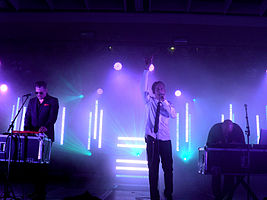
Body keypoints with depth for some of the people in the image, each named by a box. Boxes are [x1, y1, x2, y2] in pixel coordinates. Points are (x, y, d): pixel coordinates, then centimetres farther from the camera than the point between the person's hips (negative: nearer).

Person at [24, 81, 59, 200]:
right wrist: (27, 130, -5)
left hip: (46, 136, -5)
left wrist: (45, 126, -29)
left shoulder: (53, 101, 1)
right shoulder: (32, 101, 17)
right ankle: (36, 190, 17)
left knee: (43, 164, -4)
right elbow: (27, 117, 12)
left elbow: (53, 117, -11)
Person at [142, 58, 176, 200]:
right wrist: (147, 69, -13)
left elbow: (174, 115, -8)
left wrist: (164, 101, -12)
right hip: (152, 139, -1)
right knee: (153, 168, 2)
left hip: (165, 139, 1)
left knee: (168, 168, 3)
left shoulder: (168, 105, 11)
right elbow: (144, 87, -6)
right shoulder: (150, 101, 8)